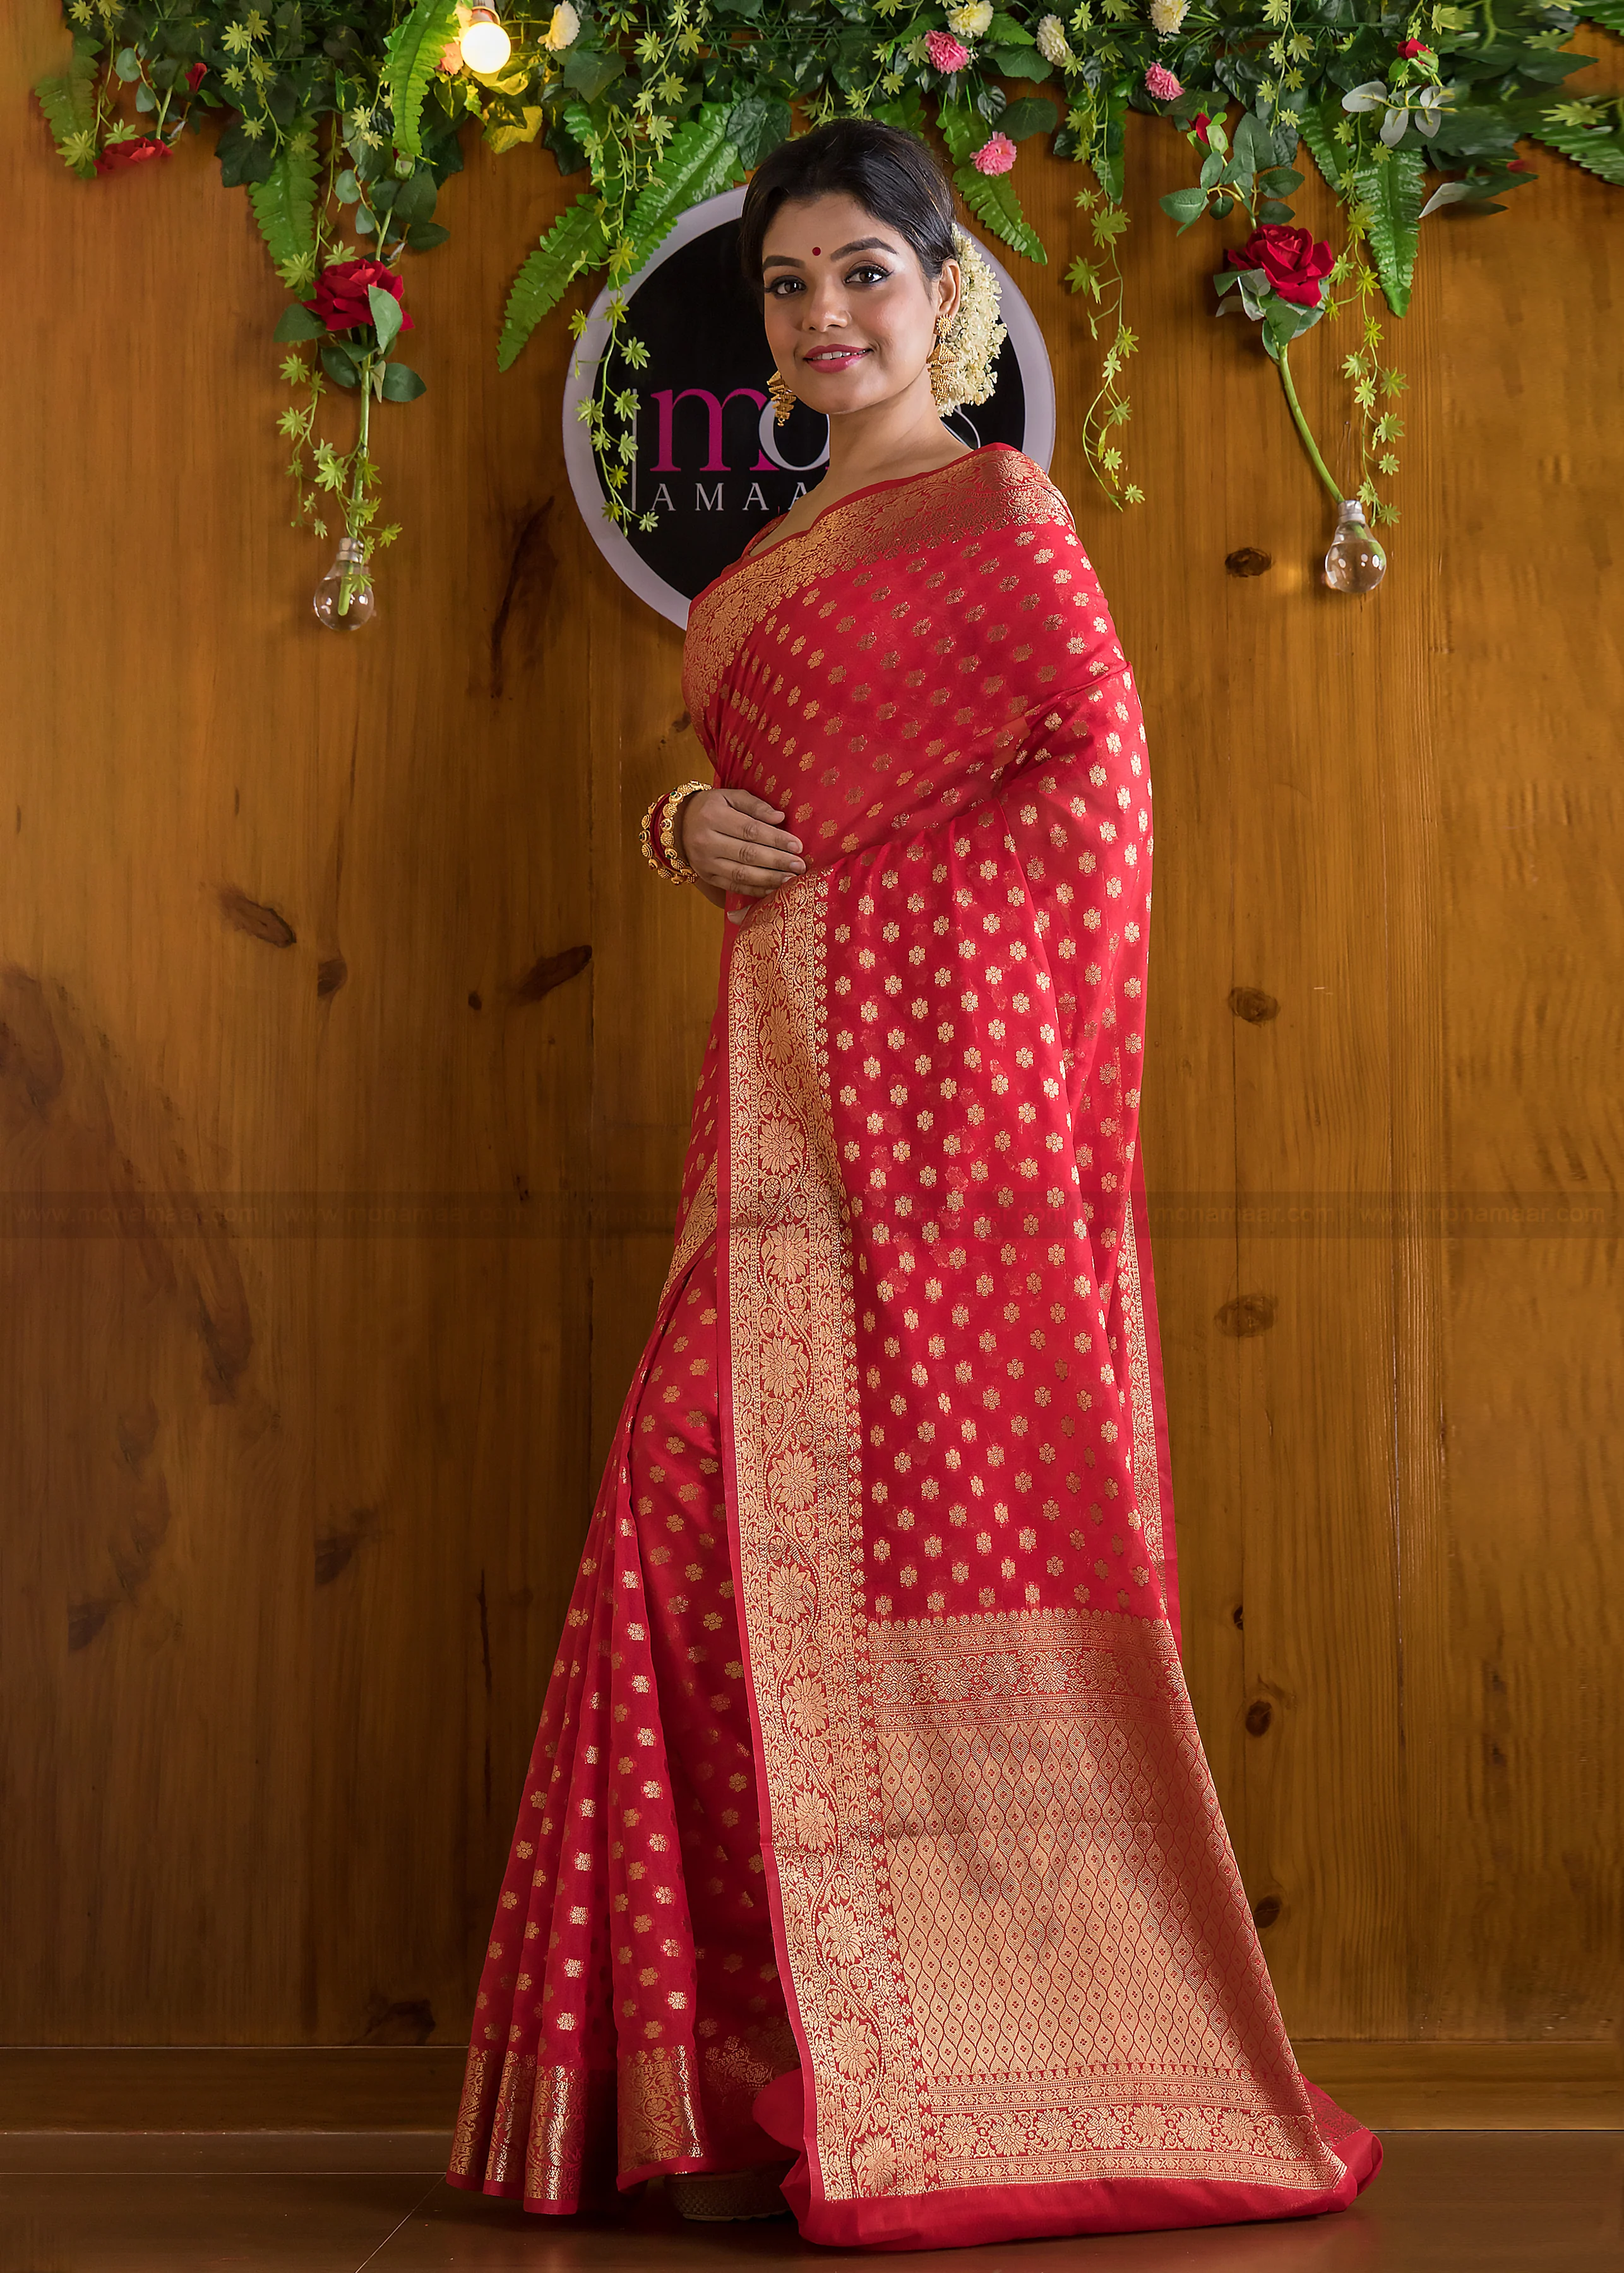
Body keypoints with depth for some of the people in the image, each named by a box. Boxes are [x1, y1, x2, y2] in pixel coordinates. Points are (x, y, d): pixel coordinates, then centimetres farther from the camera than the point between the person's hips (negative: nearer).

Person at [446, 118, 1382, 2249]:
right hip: (793, 1072, 8)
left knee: (924, 1510, -8)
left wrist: (841, 870, -6)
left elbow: (1099, 767, -10)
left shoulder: (995, 508, -1)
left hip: (937, 1049, -7)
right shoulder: (780, 554, 22)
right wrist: (688, 826, 3)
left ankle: (985, 2058, 1)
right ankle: (776, 2059, 7)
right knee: (722, 1507, 1)